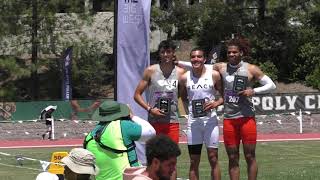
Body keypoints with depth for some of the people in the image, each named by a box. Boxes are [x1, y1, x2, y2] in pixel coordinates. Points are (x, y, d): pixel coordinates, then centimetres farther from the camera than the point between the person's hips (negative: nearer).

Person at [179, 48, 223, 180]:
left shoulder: (214, 75, -2)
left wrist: (216, 103, -13)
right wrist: (187, 110, -1)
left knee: (213, 158, 0)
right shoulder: (185, 77, 2)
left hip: (210, 120, -2)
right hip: (193, 121, 2)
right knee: (194, 161, 4)